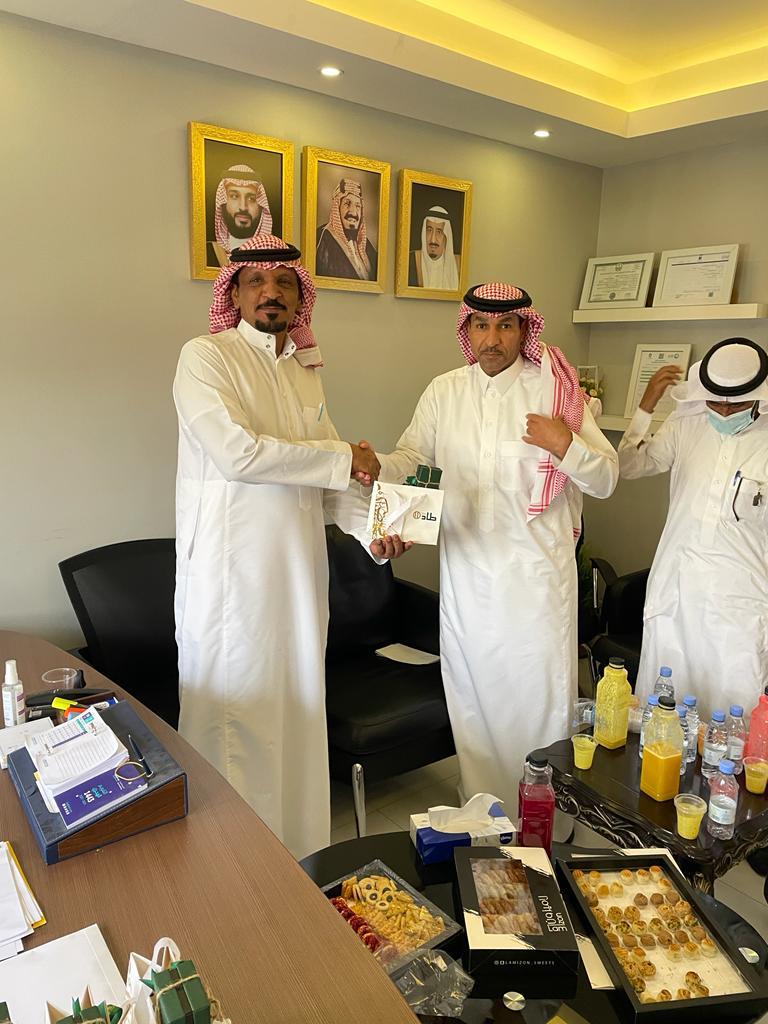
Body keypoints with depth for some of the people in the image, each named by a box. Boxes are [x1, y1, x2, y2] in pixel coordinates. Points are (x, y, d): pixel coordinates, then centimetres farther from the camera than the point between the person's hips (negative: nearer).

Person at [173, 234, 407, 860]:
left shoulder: (307, 373, 15)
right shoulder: (206, 357, -5)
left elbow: (327, 483, 13)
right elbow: (237, 452, -20)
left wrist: (371, 526, -5)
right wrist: (345, 457, -12)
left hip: (300, 573, 7)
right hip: (232, 573, -6)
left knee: (298, 716, 15)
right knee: (235, 726, 4)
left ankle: (300, 854, 33)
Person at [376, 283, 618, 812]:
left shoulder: (555, 390, -3)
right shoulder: (444, 391, 6)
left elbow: (606, 478, -2)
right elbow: (411, 457, 6)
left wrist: (565, 445, -21)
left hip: (537, 574, -3)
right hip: (466, 568, 3)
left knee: (541, 697, 5)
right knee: (472, 695, 15)